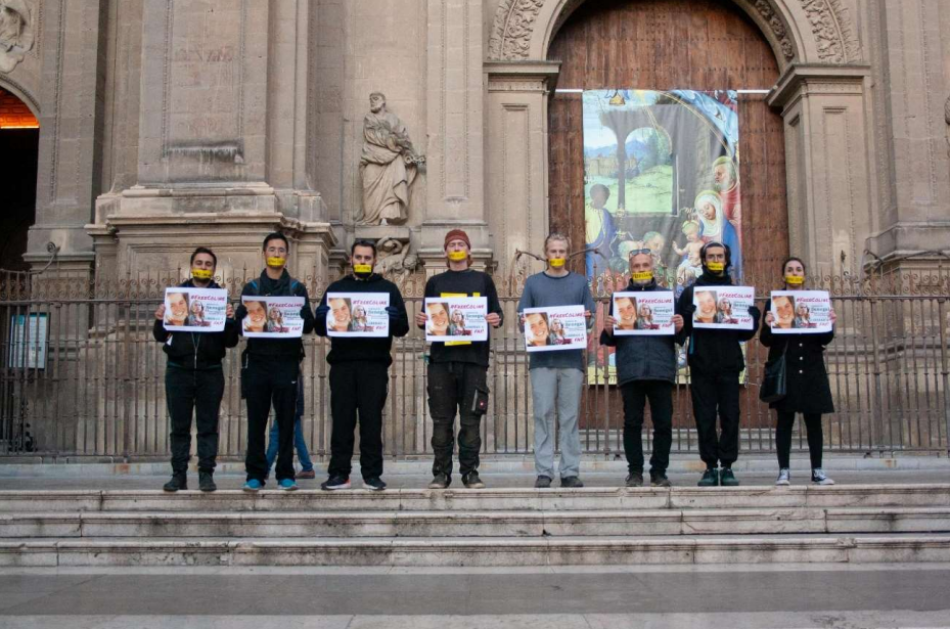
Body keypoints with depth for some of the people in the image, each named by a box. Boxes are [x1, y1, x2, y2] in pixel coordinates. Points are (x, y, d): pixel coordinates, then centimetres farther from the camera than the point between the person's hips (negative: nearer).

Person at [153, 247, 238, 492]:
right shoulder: (175, 294, 9)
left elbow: (230, 342, 2)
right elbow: (160, 336, 8)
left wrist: (229, 320, -16)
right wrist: (159, 320, -12)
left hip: (210, 371, -1)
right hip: (178, 370, 1)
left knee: (208, 426, 3)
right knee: (179, 426, 5)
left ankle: (206, 474, 9)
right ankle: (179, 474, 12)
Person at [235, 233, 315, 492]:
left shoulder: (297, 288, 11)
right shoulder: (251, 288, 13)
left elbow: (309, 325, 2)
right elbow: (240, 322, 3)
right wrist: (251, 315, -19)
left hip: (286, 361, -1)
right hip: (257, 361, 1)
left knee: (286, 421, 1)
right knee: (256, 420, 2)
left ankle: (286, 474, 7)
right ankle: (255, 474, 9)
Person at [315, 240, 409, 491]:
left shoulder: (388, 288, 12)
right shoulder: (336, 288, 17)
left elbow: (402, 329, 6)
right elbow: (321, 329, 12)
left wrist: (393, 317, -17)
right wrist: (322, 316, -11)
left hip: (375, 364, -1)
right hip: (342, 363, 1)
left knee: (372, 420, -1)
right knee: (341, 419, 1)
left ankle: (372, 474, 4)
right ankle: (339, 473, 6)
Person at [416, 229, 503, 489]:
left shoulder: (483, 280, 13)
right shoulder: (435, 282, 16)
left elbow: (496, 312, 12)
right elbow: (426, 318, 18)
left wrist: (497, 319, -10)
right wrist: (421, 321, -5)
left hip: (474, 358, -1)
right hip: (441, 358, 1)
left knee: (471, 419, -1)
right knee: (441, 419, 1)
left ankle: (470, 472, 6)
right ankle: (441, 473, 7)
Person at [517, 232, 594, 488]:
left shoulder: (580, 282, 14)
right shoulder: (533, 282, 13)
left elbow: (590, 319, 12)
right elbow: (522, 319, 11)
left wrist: (585, 320, -10)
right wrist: (527, 323, -11)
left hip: (572, 358, 0)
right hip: (542, 359, 0)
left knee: (569, 417, 2)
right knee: (543, 414, -2)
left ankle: (570, 471, 6)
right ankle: (543, 472, 1)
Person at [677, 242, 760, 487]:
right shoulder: (691, 292, 8)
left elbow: (746, 333, 9)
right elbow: (683, 329, -1)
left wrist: (753, 317, -11)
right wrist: (689, 316, -21)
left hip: (729, 364, 1)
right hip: (701, 365, -1)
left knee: (730, 417, 1)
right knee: (705, 418, 1)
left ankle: (727, 466, 9)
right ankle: (710, 466, 9)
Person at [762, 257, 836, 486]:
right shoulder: (774, 301, 5)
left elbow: (825, 339, 9)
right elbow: (766, 340, 0)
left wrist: (830, 325, -10)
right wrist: (768, 326, -21)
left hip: (812, 368, 2)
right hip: (785, 368, -2)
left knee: (814, 420, 3)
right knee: (785, 420, -2)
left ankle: (817, 471, 8)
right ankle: (784, 470, 0)